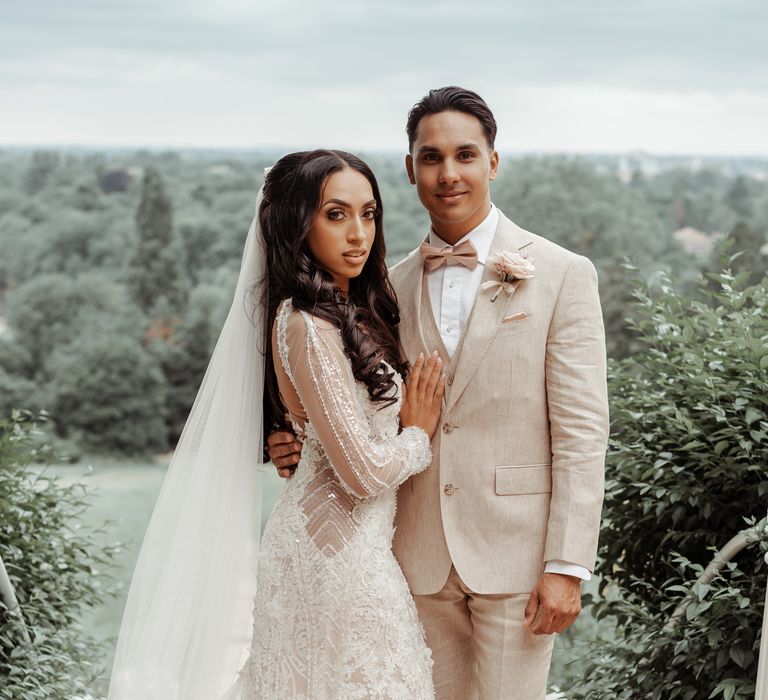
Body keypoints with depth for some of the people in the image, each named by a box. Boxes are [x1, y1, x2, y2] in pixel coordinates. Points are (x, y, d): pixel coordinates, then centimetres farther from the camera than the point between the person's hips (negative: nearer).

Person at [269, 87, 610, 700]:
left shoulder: (563, 275, -4)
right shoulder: (392, 286, 8)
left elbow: (582, 432, -8)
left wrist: (567, 564, -13)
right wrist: (307, 446, -4)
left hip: (515, 556, -4)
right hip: (423, 557, 4)